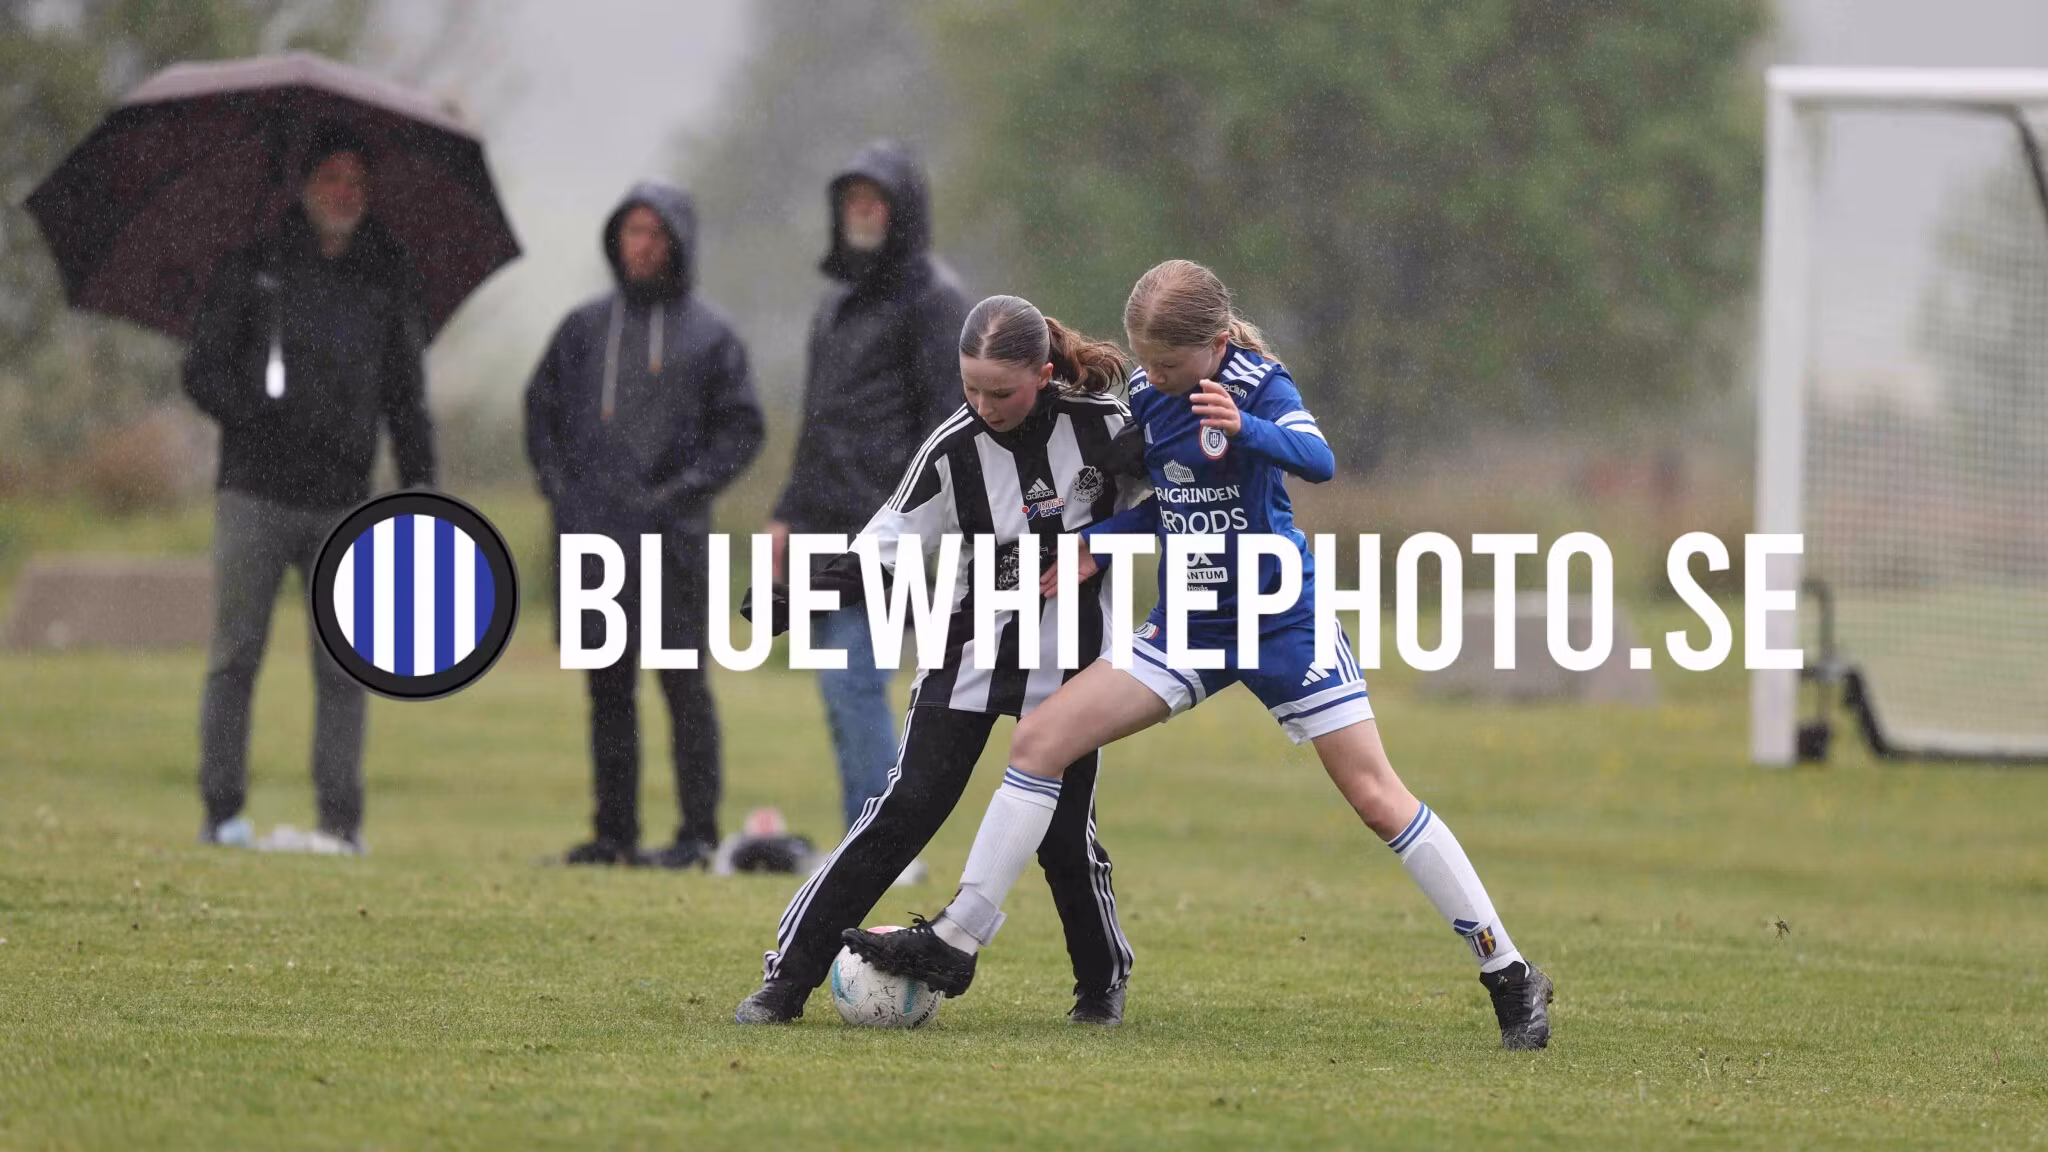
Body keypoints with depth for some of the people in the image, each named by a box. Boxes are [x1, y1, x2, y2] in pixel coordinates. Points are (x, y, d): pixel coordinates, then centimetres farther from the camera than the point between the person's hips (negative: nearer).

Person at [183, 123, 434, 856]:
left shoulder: (386, 280, 13)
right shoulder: (253, 266, 4)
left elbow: (406, 393, 17)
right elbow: (202, 370, 2)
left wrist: (420, 482, 6)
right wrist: (255, 415, -15)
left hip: (344, 503, 2)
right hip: (256, 496, -2)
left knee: (343, 669, -1)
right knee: (235, 658, -2)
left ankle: (341, 822, 0)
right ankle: (222, 814, 2)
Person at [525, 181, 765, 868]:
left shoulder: (709, 334, 4)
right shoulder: (585, 327, 12)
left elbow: (740, 429, 3)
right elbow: (541, 410, 15)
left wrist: (682, 491, -9)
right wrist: (560, 489, 1)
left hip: (671, 534, -3)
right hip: (594, 534, 3)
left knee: (683, 681, -5)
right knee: (608, 685, 6)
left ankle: (699, 831, -2)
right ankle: (614, 830, 10)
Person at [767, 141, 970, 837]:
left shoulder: (933, 301, -5)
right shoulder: (839, 300, 19)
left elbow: (949, 417, -11)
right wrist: (789, 514, 19)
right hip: (825, 529, 8)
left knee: (851, 681, -15)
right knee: (841, 693, 7)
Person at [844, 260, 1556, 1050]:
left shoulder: (1257, 386, -15)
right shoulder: (1144, 395, 2)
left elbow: (1317, 460, -34)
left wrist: (1244, 428, -52)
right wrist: (1097, 545, -3)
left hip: (1283, 623, -6)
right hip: (1189, 627, 6)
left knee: (1377, 798, -7)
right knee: (1039, 738, -6)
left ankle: (1508, 976, 3)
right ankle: (953, 946, -1)